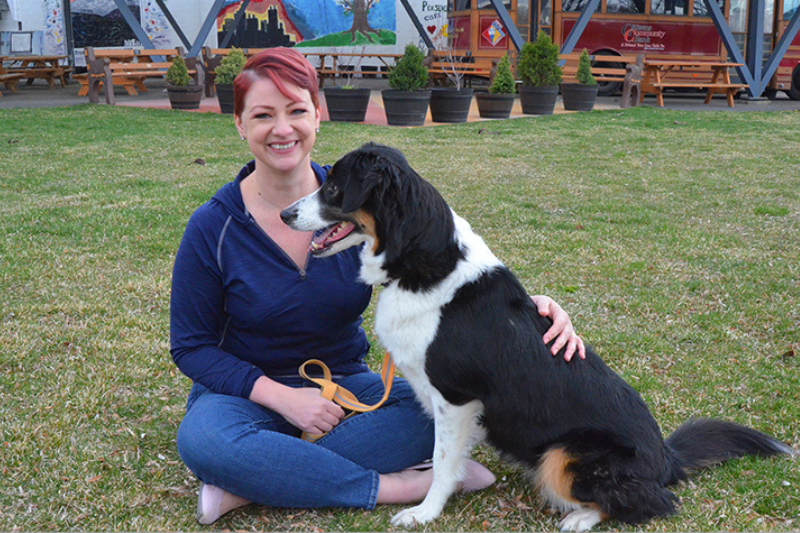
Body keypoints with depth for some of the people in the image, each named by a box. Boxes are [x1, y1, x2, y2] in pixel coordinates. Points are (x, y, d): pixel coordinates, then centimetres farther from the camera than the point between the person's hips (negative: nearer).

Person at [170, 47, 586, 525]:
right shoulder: (213, 228, -11)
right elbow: (191, 346, -5)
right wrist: (280, 396, -20)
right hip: (247, 392, -2)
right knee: (202, 439, -36)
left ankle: (254, 483, -27)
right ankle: (396, 485, -26)